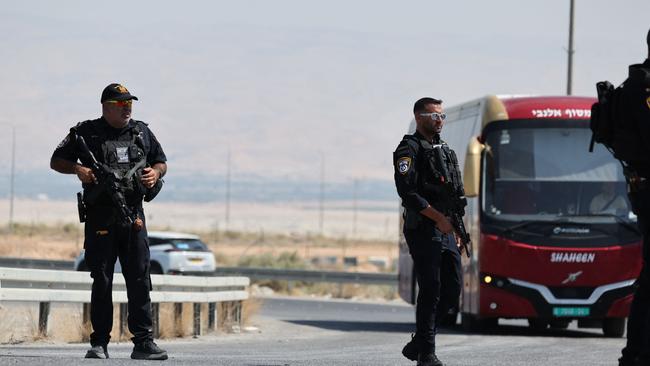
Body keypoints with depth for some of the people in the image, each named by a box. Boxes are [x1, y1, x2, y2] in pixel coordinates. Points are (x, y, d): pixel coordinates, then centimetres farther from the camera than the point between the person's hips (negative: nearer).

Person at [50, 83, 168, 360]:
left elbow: (161, 161, 24)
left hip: (133, 214, 3)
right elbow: (56, 161, 7)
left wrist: (156, 172, 1)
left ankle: (143, 342, -2)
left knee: (139, 279, -3)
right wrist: (78, 168, -12)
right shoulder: (86, 133, 3)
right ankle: (99, 343, 4)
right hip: (100, 218, -3)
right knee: (101, 281, -1)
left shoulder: (142, 132, 13)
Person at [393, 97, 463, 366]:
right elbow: (408, 192, -17)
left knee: (451, 289, 5)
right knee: (430, 291, -8)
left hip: (446, 231, 8)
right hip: (422, 230, -8)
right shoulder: (409, 149, -7)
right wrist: (439, 218, -19)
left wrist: (456, 229, 17)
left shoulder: (444, 150, 20)